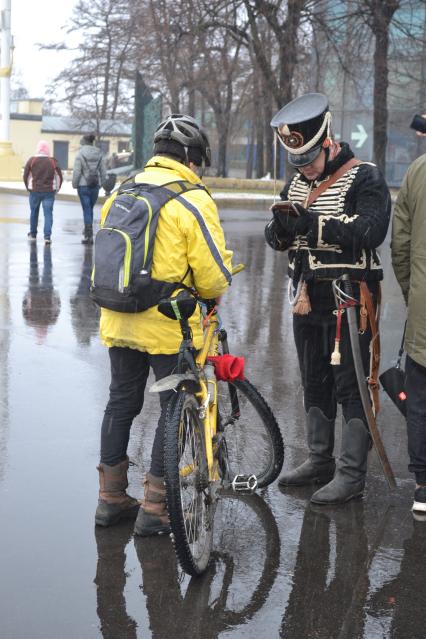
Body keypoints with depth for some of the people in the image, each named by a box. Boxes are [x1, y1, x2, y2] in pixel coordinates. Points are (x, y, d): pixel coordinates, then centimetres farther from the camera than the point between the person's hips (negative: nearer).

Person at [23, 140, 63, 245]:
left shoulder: (31, 160, -3)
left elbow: (25, 176, 1)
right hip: (49, 192, 0)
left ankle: (33, 234, 28)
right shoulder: (53, 161, -1)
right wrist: (56, 189, 14)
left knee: (34, 212, 15)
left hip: (35, 190, 1)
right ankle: (47, 236, -11)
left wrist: (28, 187, 15)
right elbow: (59, 177, 1)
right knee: (48, 213, -1)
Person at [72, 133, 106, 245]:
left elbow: (77, 171, -11)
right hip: (95, 185, 4)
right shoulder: (99, 154, 3)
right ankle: (88, 231, 26)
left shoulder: (80, 154, -9)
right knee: (90, 208, 18)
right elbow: (103, 172, 5)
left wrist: (75, 184, 0)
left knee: (86, 210, -1)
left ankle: (88, 236, -3)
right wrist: (100, 184, 14)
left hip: (83, 185, -4)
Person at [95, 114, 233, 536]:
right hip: (169, 326, -6)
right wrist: (213, 292, 8)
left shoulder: (120, 193, 8)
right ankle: (154, 508, 10)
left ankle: (111, 499, 25)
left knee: (121, 403, 18)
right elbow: (214, 273, -13)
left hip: (118, 321, 6)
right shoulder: (193, 201, -13)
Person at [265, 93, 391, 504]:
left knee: (351, 386, -4)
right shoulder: (296, 184, 13)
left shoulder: (364, 179, -10)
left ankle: (352, 474, 2)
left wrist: (316, 224, -29)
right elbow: (276, 239, 11)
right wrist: (281, 227, -13)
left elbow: (371, 231, -25)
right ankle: (320, 462, 28)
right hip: (307, 299, 8)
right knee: (314, 383, 15)